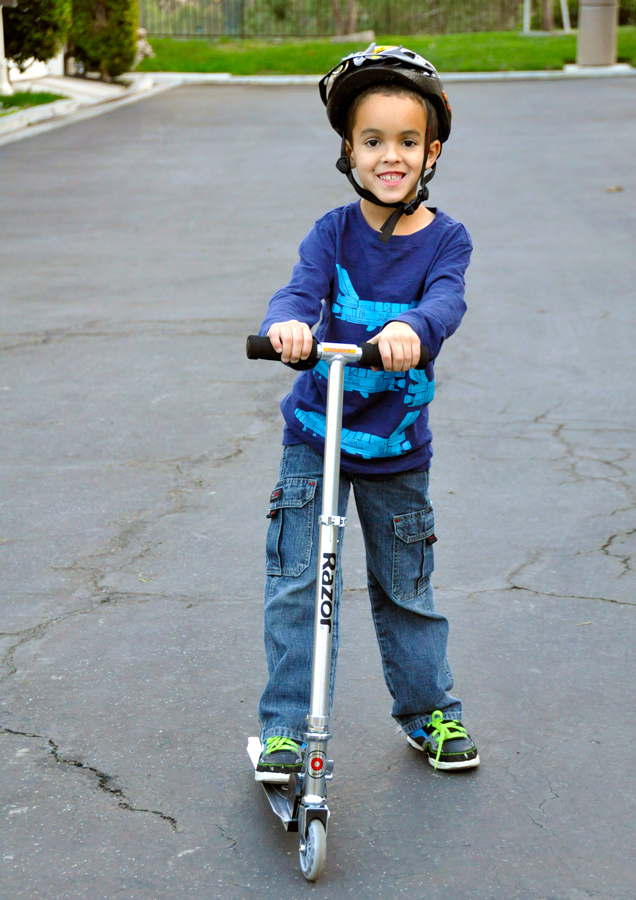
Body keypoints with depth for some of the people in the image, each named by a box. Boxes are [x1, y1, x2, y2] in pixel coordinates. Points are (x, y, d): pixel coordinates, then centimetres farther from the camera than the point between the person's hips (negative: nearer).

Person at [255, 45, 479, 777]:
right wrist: (288, 322, -45)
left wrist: (410, 328, -49)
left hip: (397, 447, 0)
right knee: (297, 585, -2)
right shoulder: (335, 231, -4)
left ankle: (429, 711, 33)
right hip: (315, 434, 0)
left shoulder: (446, 238, -6)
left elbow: (446, 301, -25)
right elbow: (302, 288, -20)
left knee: (405, 588, 14)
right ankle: (285, 728, 9)